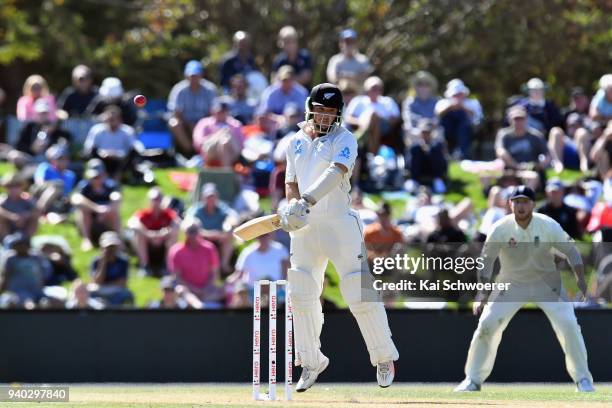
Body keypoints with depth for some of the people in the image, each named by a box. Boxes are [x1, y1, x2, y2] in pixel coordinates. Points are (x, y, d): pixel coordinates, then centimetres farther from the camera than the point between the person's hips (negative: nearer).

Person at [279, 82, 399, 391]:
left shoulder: (344, 139, -6)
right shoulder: (296, 142, 12)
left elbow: (337, 172, -22)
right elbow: (292, 181, 16)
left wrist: (307, 200, -36)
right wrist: (291, 206, -7)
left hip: (339, 224, -5)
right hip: (305, 228, 5)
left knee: (360, 293, -8)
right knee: (301, 294, 4)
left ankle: (384, 358, 5)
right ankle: (310, 362, 16)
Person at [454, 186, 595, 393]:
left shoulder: (549, 226, -19)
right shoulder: (500, 229, -18)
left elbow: (570, 251, -10)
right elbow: (486, 261, -10)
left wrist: (580, 280, -23)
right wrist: (482, 295, -17)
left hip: (546, 282, 0)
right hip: (511, 283, 0)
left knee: (568, 325, -13)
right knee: (487, 325, -7)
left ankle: (582, 378, 1)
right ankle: (473, 379, 7)